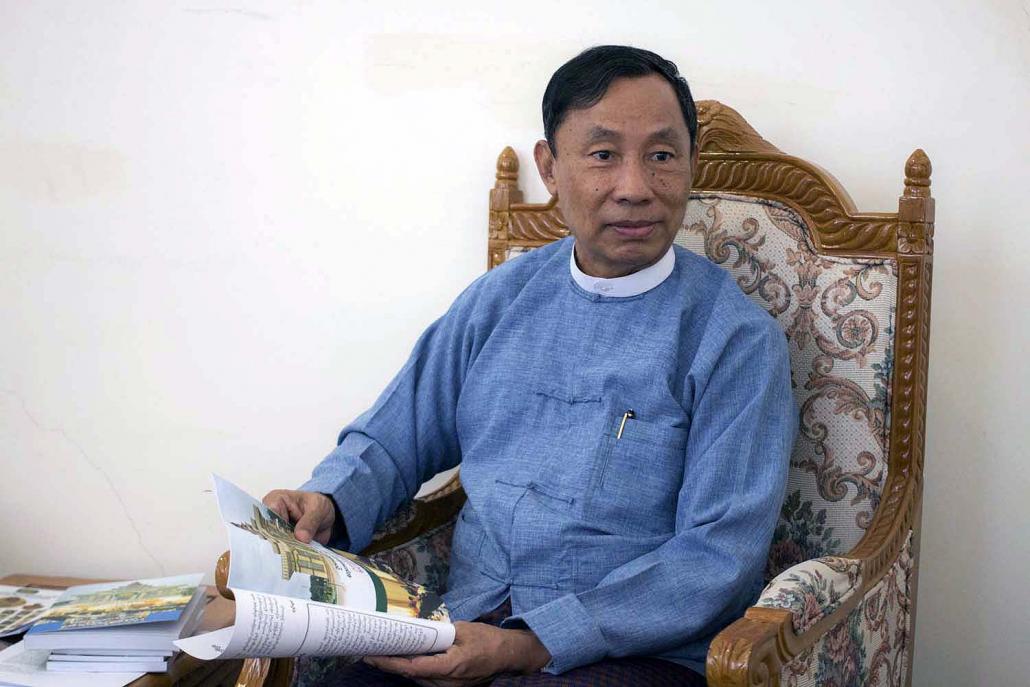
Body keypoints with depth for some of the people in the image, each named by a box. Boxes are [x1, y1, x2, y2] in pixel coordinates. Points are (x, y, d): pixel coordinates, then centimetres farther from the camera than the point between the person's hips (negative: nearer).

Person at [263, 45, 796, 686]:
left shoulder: (738, 337, -4)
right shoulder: (501, 298, 11)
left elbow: (719, 556, -10)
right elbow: (394, 441, 18)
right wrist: (326, 501, -5)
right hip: (466, 633, 4)